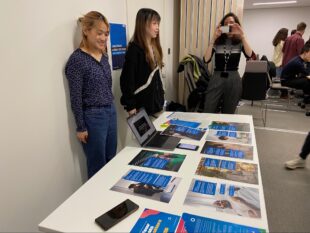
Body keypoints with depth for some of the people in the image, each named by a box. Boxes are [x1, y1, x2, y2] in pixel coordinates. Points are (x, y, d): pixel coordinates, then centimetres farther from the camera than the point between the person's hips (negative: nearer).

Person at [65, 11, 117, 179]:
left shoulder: (104, 56, 9)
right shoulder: (77, 59, -13)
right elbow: (75, 97, -13)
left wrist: (111, 110, 17)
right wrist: (81, 127, -12)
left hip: (110, 113, 7)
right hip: (92, 117, -7)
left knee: (111, 163, 17)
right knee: (97, 167, 8)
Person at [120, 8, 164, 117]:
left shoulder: (155, 47, 10)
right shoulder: (134, 49, -14)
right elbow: (127, 79, -16)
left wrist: (161, 96, 15)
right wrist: (130, 105, -17)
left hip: (156, 101, 8)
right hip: (142, 104, -7)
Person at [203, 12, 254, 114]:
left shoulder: (240, 42, 5)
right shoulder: (217, 42, 4)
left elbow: (250, 55, -14)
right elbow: (206, 59, -11)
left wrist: (242, 36, -16)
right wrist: (213, 38, -14)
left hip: (233, 81, 1)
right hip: (216, 79, 0)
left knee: (228, 115, 10)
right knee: (207, 113, -4)